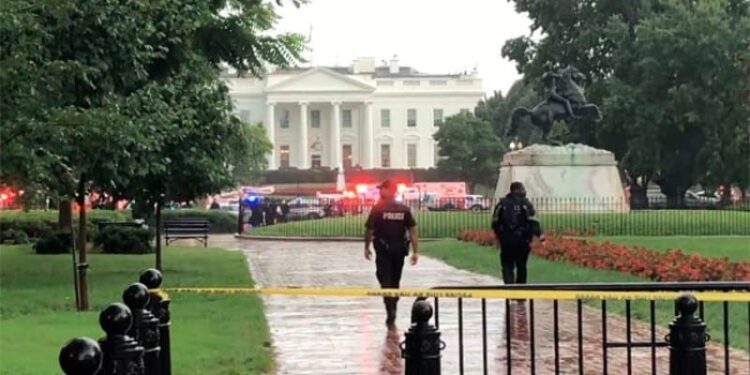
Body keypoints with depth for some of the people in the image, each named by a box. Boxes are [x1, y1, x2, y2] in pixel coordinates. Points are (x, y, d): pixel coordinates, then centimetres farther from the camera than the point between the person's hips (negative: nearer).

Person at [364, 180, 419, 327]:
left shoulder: (377, 209, -9)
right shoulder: (404, 209, -1)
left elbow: (369, 230, -7)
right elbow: (413, 231, -3)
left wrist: (366, 247, 6)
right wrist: (415, 251, 0)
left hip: (383, 249, -3)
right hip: (399, 249, 3)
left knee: (385, 280, -1)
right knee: (395, 280, 16)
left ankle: (390, 311, -17)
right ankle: (392, 311, 26)